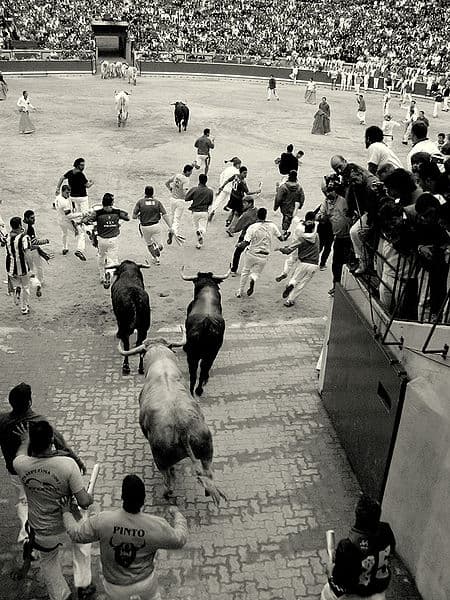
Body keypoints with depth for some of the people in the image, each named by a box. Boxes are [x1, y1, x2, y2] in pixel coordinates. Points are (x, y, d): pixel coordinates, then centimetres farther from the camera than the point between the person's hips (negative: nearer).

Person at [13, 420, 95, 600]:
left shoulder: (20, 464, -20)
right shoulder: (67, 464, -30)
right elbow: (84, 502, -25)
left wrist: (25, 441, 28)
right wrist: (90, 498, -2)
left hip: (41, 532, 2)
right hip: (68, 526, -1)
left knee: (48, 562, 32)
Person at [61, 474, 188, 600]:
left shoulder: (102, 521, -28)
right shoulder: (156, 526, -28)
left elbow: (76, 534, -11)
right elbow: (179, 540, -11)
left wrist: (66, 513, 7)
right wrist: (177, 514, 6)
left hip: (114, 586, 1)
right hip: (144, 582, 0)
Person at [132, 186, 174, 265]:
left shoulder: (140, 202, -3)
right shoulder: (157, 202, 0)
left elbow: (134, 216, -5)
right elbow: (165, 215, -6)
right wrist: (170, 227, -7)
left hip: (145, 227, 1)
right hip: (156, 226, -1)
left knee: (149, 244, 21)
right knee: (159, 246, 20)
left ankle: (156, 259, 20)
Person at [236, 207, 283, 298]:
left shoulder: (252, 227, -14)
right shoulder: (272, 226, -6)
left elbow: (245, 243, -18)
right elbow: (281, 239, 2)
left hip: (251, 253, -1)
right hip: (263, 257, 1)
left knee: (245, 272, 20)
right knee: (256, 273, 19)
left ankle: (240, 292, 26)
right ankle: (253, 279, -18)